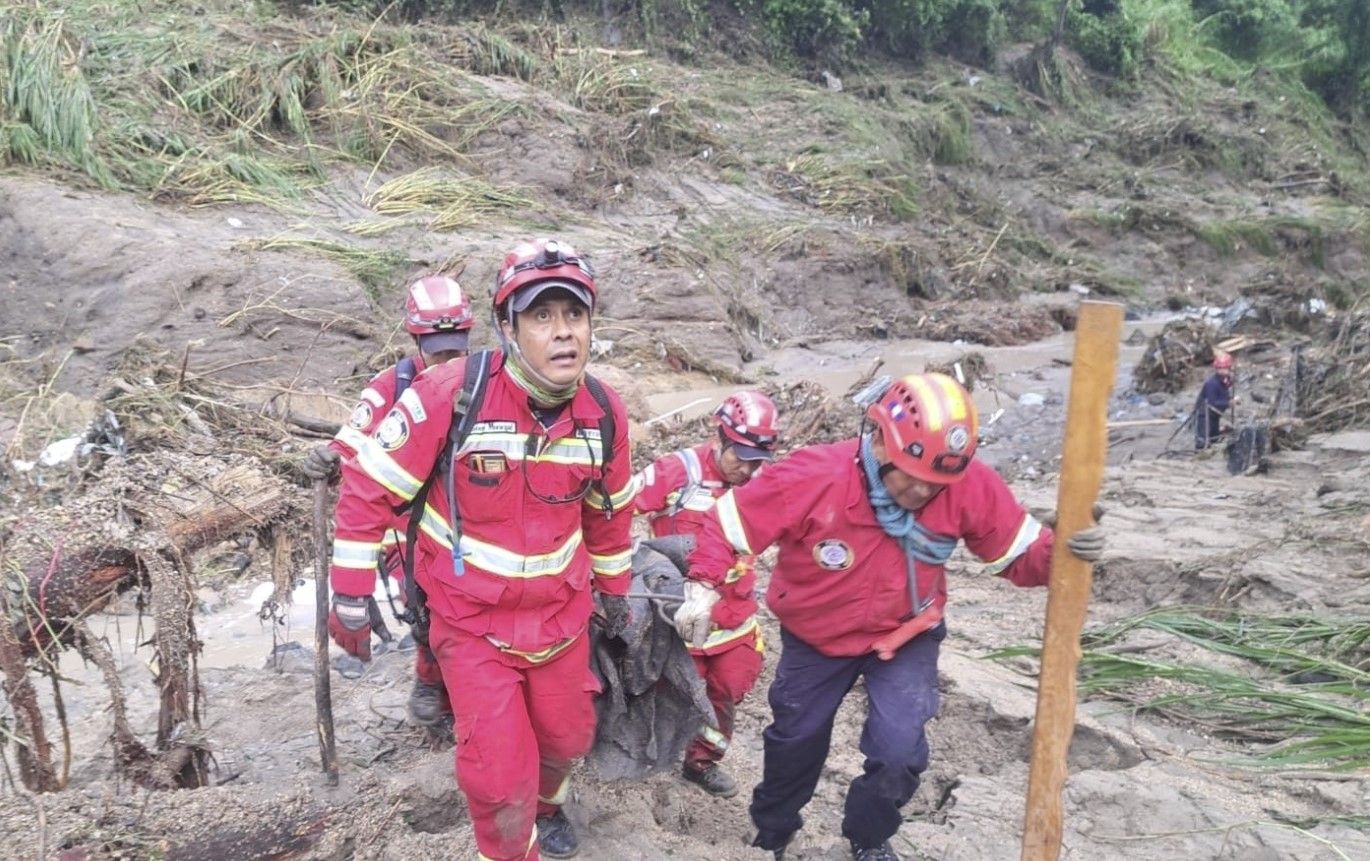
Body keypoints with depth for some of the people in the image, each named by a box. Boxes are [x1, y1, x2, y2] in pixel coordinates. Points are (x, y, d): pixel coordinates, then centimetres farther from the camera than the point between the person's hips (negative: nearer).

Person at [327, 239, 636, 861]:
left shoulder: (604, 411, -10)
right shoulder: (452, 394, -25)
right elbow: (367, 486, -15)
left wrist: (613, 588, 18)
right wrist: (351, 596, -11)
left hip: (562, 611, 4)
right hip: (473, 620, -4)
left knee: (567, 737, 21)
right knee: (500, 774, -5)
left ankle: (547, 801, 56)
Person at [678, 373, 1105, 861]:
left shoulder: (970, 485, -26)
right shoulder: (814, 477, -33)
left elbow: (1017, 554, -13)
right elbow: (729, 520, -24)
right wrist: (703, 587, -35)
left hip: (905, 638, 1)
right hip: (814, 638, 0)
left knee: (899, 751, -10)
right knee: (794, 742, 19)